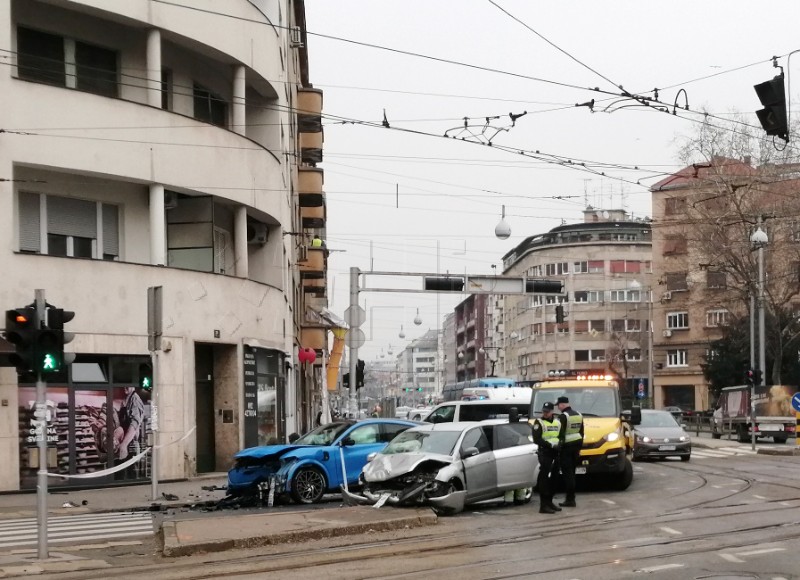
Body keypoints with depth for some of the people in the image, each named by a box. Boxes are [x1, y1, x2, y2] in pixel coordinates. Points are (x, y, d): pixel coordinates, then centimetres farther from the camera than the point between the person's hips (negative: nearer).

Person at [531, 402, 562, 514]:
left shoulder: (557, 422, 15)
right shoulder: (538, 423, -3)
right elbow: (537, 439, -13)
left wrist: (559, 443, -5)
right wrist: (550, 444, -20)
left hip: (556, 453, 7)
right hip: (544, 453, -7)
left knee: (553, 479, 13)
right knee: (544, 478, -11)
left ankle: (549, 502, 25)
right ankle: (543, 505, -13)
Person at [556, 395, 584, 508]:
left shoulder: (563, 416, -14)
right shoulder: (578, 415, 12)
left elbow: (560, 434, -19)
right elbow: (581, 433, 17)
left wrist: (558, 447, -15)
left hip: (566, 447, -8)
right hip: (576, 446, 8)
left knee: (567, 473, -5)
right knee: (571, 473, 14)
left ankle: (570, 499, -6)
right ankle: (571, 498, 17)